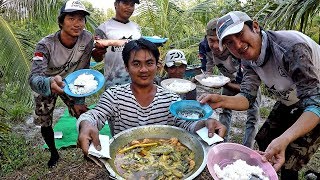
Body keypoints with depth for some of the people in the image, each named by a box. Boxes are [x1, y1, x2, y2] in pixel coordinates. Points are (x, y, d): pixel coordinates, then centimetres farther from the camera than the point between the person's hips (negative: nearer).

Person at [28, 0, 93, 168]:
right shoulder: (46, 45, -32)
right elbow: (33, 78, -43)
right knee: (45, 126, 6)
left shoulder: (87, 39, -24)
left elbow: (83, 71, -15)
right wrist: (50, 83, -66)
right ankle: (54, 154, 35)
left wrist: (79, 100, -14)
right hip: (45, 86, -1)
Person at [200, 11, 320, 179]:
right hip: (290, 101, 7)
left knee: (288, 164, -10)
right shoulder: (248, 60, -12)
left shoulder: (292, 47, -36)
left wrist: (284, 139, -53)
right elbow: (247, 98, -14)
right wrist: (222, 101, -36)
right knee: (263, 139, 15)